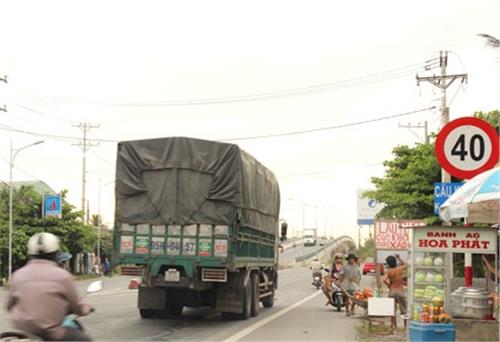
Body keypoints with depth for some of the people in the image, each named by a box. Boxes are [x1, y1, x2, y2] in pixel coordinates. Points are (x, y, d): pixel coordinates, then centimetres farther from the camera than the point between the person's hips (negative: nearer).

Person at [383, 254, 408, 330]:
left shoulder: (389, 271, -8)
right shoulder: (400, 269, -2)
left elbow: (384, 280, -22)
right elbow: (404, 264, 21)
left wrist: (389, 285, -4)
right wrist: (399, 258, 23)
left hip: (392, 291, -1)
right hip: (400, 290, 1)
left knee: (392, 309, 8)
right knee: (404, 309, 12)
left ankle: (395, 326, 7)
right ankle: (406, 325, 16)